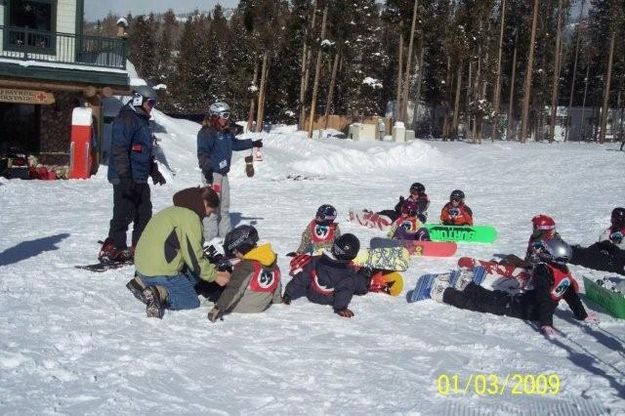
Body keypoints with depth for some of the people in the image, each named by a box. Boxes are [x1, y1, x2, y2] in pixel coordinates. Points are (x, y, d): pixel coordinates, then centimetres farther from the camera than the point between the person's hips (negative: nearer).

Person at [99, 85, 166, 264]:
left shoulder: (142, 121, 19)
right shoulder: (126, 119, -12)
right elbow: (119, 150, -20)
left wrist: (154, 171, 31)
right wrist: (125, 177, -25)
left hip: (141, 179, 10)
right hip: (126, 179, -10)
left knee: (144, 214, 14)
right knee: (123, 214, -9)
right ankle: (110, 251, -4)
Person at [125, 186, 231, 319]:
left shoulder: (175, 210, 18)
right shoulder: (190, 217, -13)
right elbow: (194, 256, -15)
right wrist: (214, 275, -5)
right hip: (161, 272, -9)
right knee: (192, 301, 5)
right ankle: (161, 293, -20)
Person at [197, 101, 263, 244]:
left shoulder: (226, 133, 16)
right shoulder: (207, 132, -13)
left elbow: (235, 143, 33)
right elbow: (203, 152, -21)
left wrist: (253, 143, 37)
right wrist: (206, 168, -31)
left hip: (223, 173, 10)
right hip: (212, 173, -10)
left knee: (224, 205, 14)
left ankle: (225, 233, 22)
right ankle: (210, 236, -7)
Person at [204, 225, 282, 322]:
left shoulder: (245, 267, -25)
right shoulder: (273, 263, -1)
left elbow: (233, 290, -30)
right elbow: (277, 286, 12)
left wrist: (218, 309, -31)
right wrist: (278, 300, 30)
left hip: (240, 307, -8)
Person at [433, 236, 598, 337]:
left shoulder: (544, 271, -25)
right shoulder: (566, 274, 0)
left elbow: (544, 299, -32)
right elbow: (573, 297, 8)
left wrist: (546, 323, -37)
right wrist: (582, 315, 22)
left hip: (525, 309, -8)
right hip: (535, 311, 8)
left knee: (486, 301, -1)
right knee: (499, 296, 24)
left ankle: (446, 293, 6)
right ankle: (468, 287, 42)